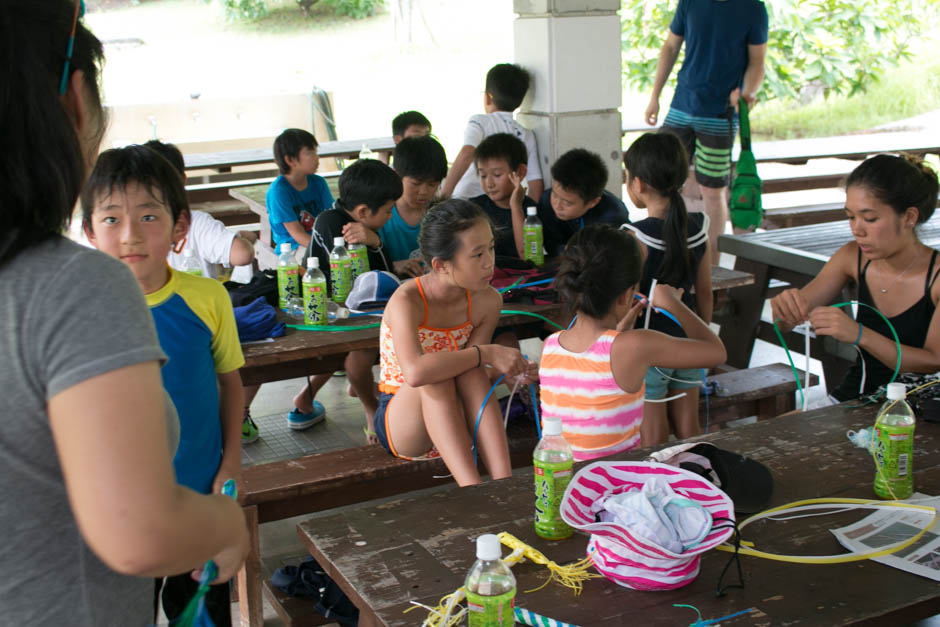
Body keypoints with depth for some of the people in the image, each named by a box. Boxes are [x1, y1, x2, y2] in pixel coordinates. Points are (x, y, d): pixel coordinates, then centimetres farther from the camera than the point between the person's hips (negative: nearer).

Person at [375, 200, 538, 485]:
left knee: (470, 371, -28)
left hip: (451, 425, 4)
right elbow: (415, 372, -41)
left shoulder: (487, 301, -7)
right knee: (435, 378, -34)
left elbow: (471, 370, -12)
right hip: (399, 424, -3)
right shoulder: (407, 300, -24)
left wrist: (508, 371, -32)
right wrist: (487, 354, -35)